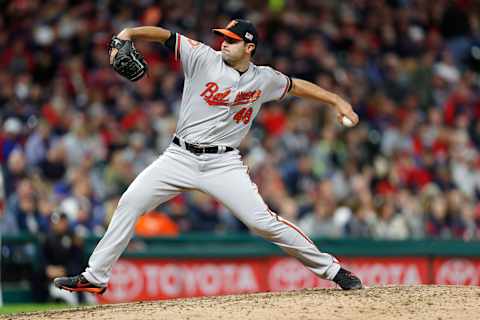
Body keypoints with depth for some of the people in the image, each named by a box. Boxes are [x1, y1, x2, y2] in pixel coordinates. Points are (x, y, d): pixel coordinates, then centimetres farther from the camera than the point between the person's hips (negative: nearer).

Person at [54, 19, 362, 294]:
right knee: (130, 202, -8)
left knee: (263, 221, -12)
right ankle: (95, 277, 0)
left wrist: (337, 100, 16)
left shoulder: (264, 79, 3)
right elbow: (165, 35, -5)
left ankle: (330, 268, 1)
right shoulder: (205, 58, -2)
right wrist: (129, 33, -21)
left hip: (223, 163, -1)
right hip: (180, 156, 1)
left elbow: (296, 85, 20)